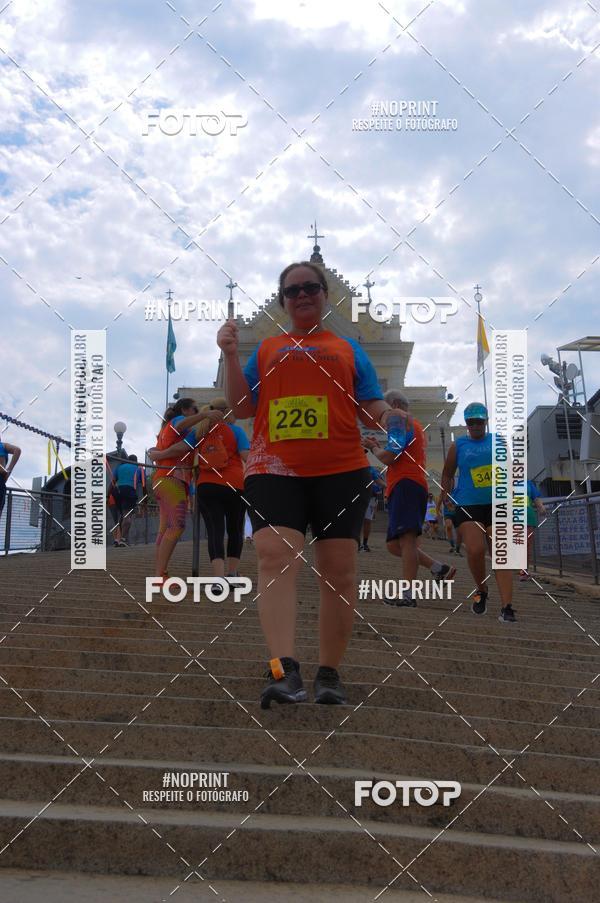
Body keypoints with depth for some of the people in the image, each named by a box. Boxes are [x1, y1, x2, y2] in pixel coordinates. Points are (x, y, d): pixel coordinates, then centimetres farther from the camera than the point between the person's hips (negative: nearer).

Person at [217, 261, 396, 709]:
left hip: (341, 470, 0)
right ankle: (284, 671, -26)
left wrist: (389, 416, -11)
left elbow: (372, 411, 11)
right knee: (275, 556, -19)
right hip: (274, 469, 0)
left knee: (339, 570, 0)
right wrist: (230, 356, 2)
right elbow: (242, 407, 12)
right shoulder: (266, 349, 19)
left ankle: (330, 675, 11)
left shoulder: (349, 349, 17)